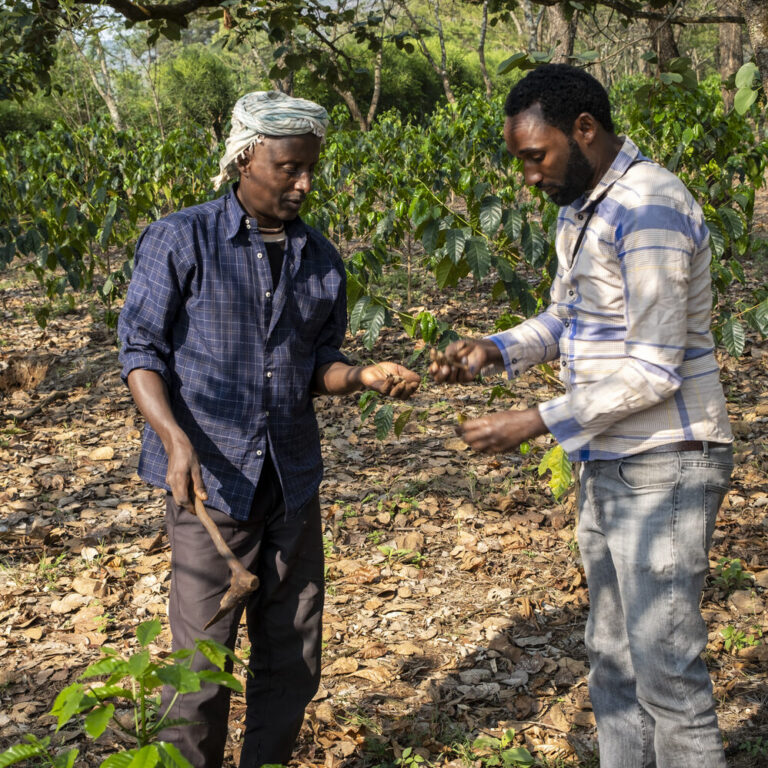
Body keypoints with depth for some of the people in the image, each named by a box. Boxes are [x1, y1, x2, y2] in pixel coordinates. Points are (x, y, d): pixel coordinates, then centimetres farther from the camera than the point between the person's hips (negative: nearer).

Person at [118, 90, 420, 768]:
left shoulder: (321, 260, 8)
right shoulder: (182, 241, -5)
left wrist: (364, 376, -8)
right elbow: (141, 349, -5)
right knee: (202, 661, 1)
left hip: (292, 482, 5)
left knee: (292, 659, 12)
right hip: (210, 481, -4)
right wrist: (175, 438, -19)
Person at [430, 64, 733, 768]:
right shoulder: (579, 208, 10)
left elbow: (654, 370, -23)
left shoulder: (649, 212, -21)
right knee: (611, 656, 17)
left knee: (666, 670, -2)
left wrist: (538, 423, -21)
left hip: (664, 468, -10)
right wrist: (496, 349, 1)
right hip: (609, 464, 10)